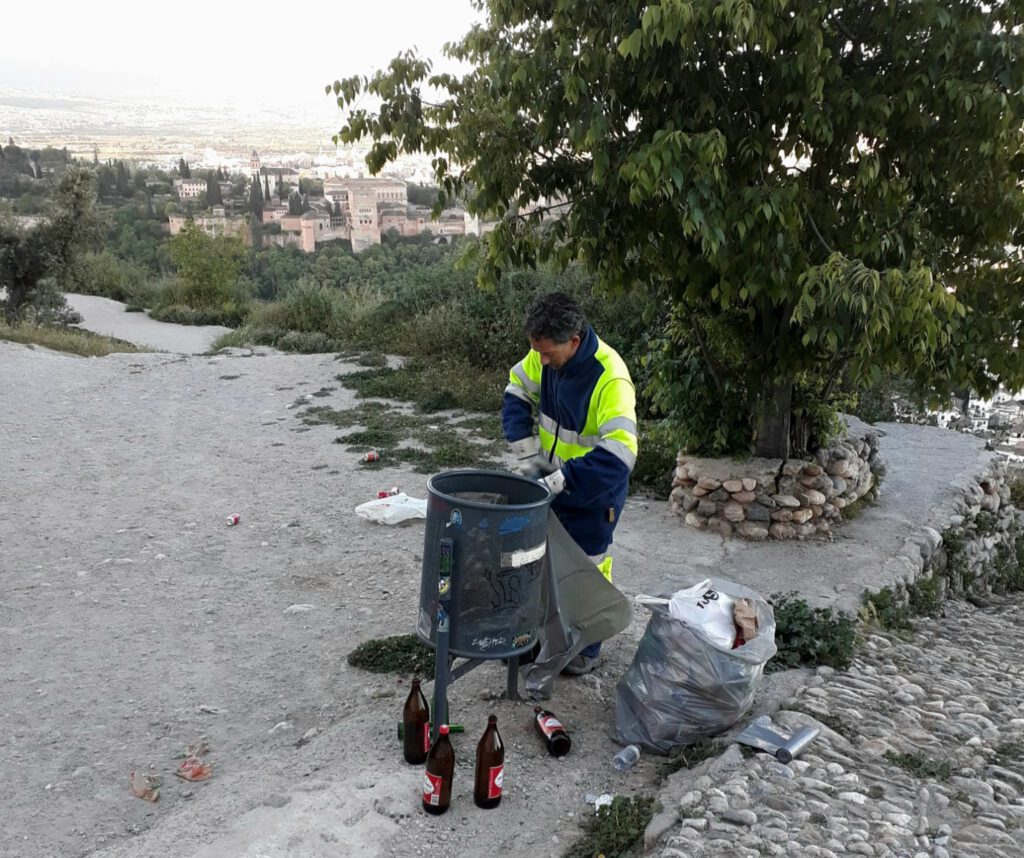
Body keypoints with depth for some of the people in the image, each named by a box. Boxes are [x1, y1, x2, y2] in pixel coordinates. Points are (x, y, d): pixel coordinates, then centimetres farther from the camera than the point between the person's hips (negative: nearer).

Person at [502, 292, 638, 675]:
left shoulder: (610, 378, -33)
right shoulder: (547, 355, -12)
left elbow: (618, 454, -38)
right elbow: (517, 392, 3)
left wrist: (561, 481, -37)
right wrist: (527, 452, -8)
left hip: (593, 489, -6)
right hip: (550, 481, 7)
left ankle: (586, 648, 29)